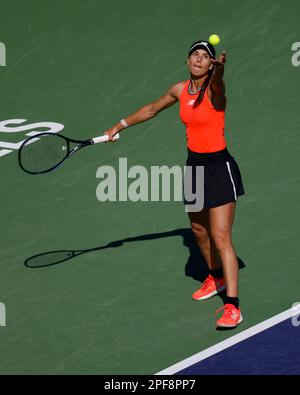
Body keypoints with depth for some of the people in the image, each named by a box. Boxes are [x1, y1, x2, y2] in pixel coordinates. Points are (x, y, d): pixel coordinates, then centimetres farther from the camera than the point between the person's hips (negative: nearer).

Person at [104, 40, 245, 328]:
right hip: (194, 164, 8)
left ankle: (232, 306, -11)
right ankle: (216, 278, 46)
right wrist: (120, 125, 27)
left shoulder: (215, 89, -17)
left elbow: (216, 81, -43)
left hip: (219, 166, -7)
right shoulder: (180, 90, 4)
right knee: (198, 229, 21)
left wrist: (220, 67, -66)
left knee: (220, 237, -12)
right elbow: (151, 109, 21)